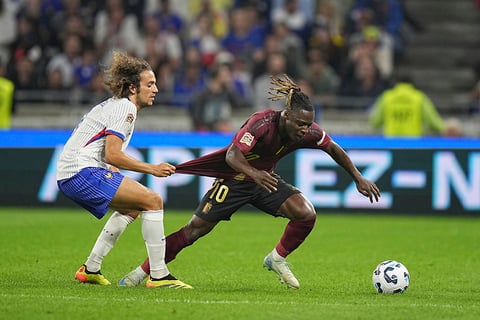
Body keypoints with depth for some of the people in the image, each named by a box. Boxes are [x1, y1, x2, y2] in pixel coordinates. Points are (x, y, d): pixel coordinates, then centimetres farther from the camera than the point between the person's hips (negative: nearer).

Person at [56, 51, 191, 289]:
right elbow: (112, 155, -17)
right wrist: (151, 169, -12)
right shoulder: (125, 107, -8)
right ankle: (158, 276, -16)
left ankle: (90, 269, 23)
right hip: (83, 173, -10)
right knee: (153, 200, -14)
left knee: (132, 208, 26)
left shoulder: (113, 105, 22)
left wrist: (114, 172, 19)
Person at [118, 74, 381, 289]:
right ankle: (143, 271, 9)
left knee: (306, 214, -18)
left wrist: (359, 178, 1)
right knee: (196, 229, -5)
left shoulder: (309, 132, -18)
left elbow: (335, 150, 1)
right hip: (233, 179, -5)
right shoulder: (262, 123, -34)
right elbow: (232, 155, -43)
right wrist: (253, 173, -61)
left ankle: (277, 259, 7)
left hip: (265, 179, 5)